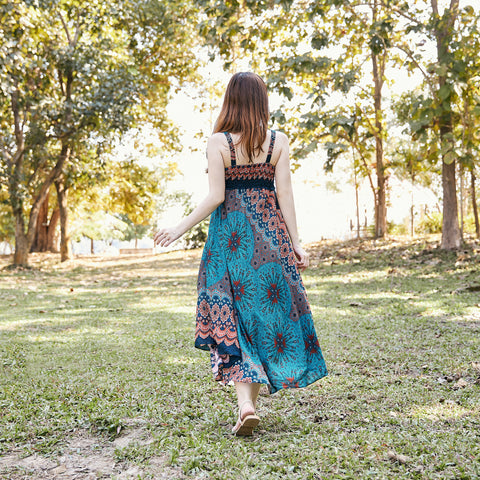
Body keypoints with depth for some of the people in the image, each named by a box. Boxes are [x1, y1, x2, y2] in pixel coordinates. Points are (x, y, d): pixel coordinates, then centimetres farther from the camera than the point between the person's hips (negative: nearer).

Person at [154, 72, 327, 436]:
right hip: (270, 233, 2)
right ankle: (252, 400, 21)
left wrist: (180, 228, -1)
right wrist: (295, 242, 2)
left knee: (233, 318, 4)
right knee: (269, 311, 12)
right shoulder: (279, 142, 2)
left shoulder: (218, 142, -4)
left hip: (230, 236, -2)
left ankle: (246, 403, -8)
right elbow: (284, 194, -2)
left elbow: (215, 197, -10)